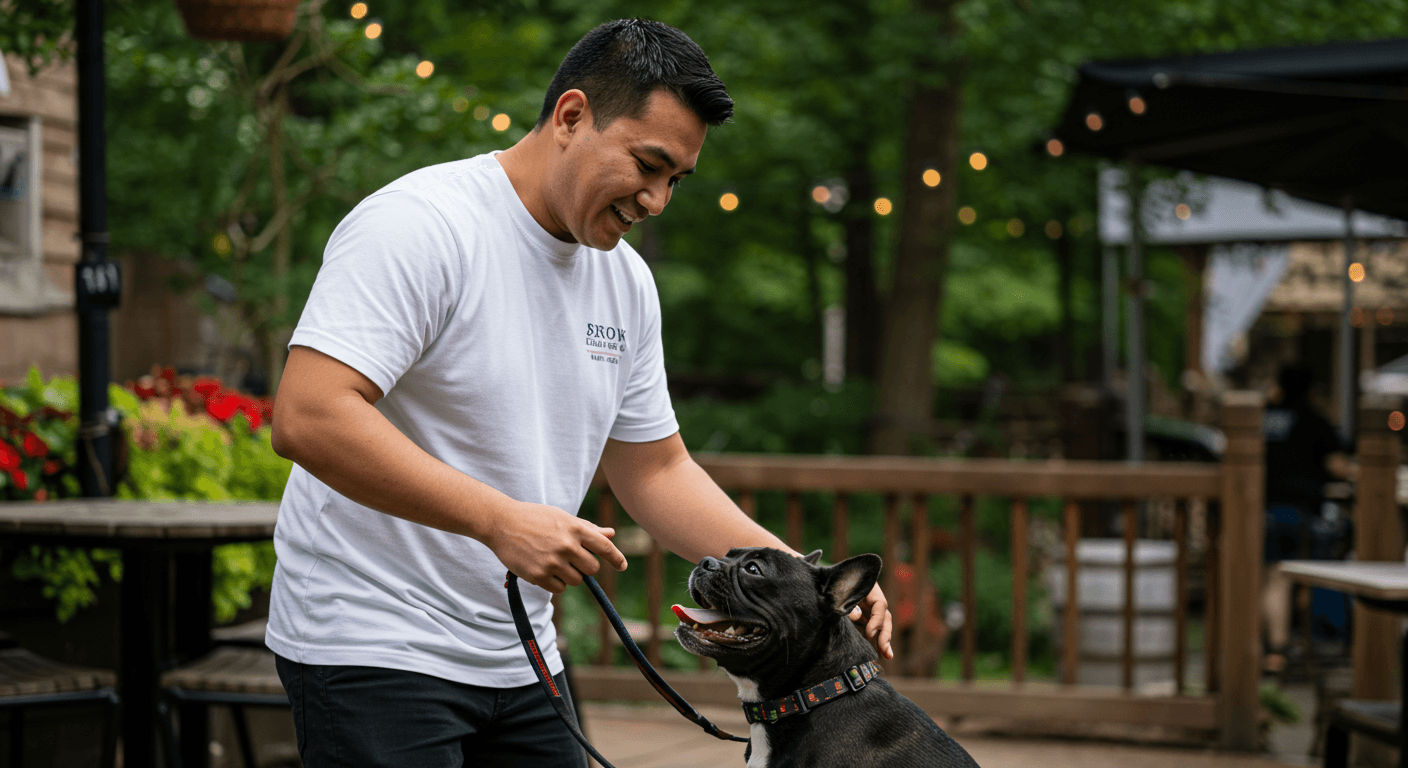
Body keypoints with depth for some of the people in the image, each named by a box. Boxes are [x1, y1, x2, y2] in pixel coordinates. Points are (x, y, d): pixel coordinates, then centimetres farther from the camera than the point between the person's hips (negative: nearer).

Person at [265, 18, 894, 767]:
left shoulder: (626, 282, 9)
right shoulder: (419, 226, -16)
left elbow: (655, 470, 17)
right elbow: (307, 418, -25)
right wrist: (500, 521, -29)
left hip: (518, 659, 8)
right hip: (373, 649, -8)